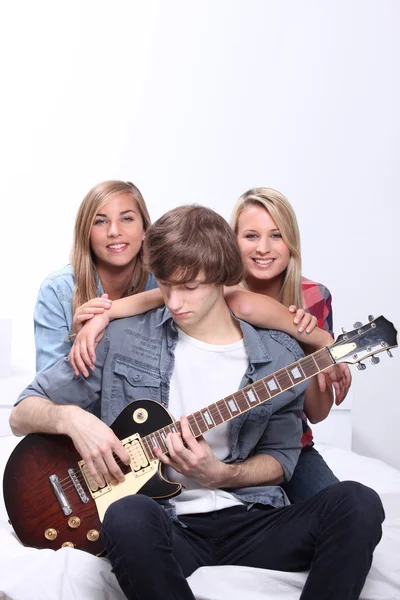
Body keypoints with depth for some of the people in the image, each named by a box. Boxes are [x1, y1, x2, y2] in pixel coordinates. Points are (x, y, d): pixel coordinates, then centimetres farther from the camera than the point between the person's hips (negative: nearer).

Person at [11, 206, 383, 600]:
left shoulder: (280, 358, 5)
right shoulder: (123, 339, 2)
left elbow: (280, 459, 13)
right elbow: (22, 414, 8)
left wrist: (219, 475, -8)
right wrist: (70, 418, -15)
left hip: (248, 521, 2)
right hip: (164, 524, -2)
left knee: (357, 504, -24)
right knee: (129, 517, -38)